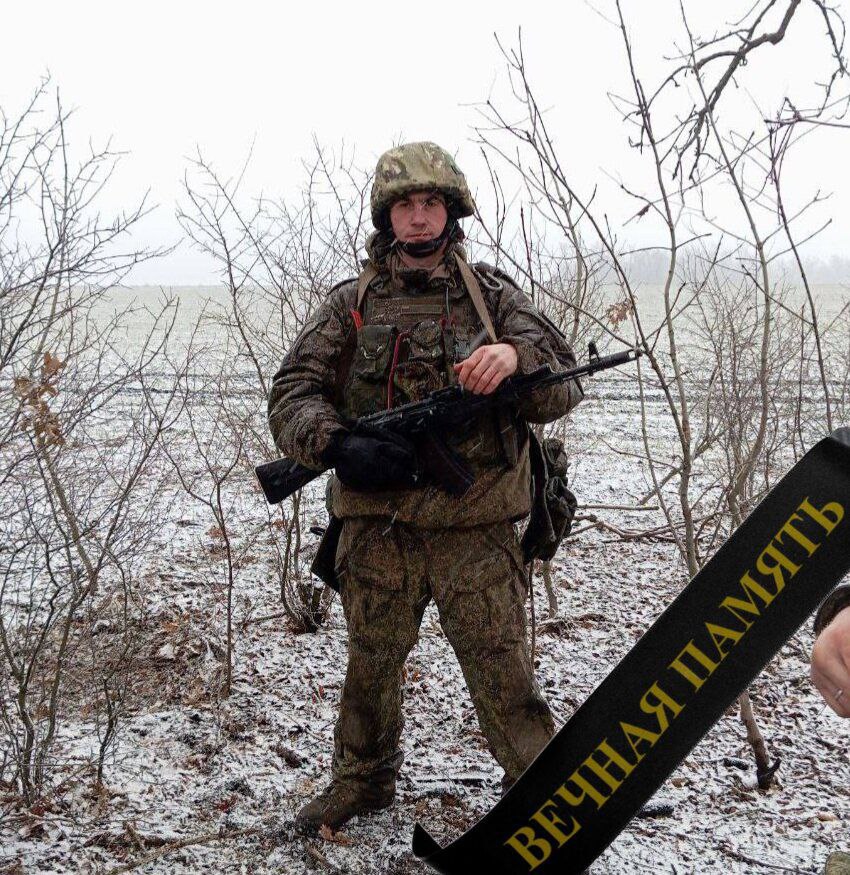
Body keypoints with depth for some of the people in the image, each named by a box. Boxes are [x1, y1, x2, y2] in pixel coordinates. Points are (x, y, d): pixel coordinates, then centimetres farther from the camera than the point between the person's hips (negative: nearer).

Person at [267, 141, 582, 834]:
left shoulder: (493, 294, 5)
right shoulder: (353, 303, 7)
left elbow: (565, 388, -2)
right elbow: (292, 395, 4)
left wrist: (516, 357, -25)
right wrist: (338, 446, -16)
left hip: (475, 525, -2)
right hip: (376, 523, 2)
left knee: (502, 671, 0)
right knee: (371, 665, 18)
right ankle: (364, 779, 40)